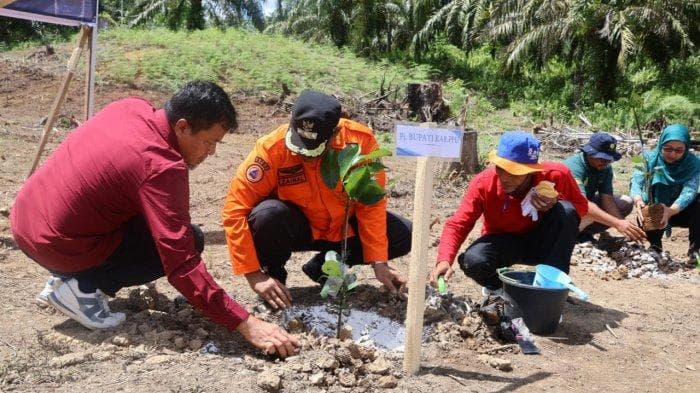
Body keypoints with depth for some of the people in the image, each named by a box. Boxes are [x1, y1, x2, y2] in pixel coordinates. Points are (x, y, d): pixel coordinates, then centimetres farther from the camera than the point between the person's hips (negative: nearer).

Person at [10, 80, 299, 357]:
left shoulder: (131, 107, -2)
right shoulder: (161, 168, -25)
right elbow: (182, 265, -28)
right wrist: (245, 323, -27)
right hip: (57, 245, -8)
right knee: (189, 242, -4)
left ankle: (65, 277, 15)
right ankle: (84, 287, -6)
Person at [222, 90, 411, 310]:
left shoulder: (360, 140, -23)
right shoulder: (273, 148, -28)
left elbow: (371, 203, -14)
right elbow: (235, 210, -26)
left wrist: (379, 263, -16)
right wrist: (254, 276, -28)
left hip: (344, 226, 3)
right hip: (296, 228, -3)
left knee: (404, 236, -14)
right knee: (268, 215, -35)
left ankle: (324, 266, 3)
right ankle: (273, 274, -3)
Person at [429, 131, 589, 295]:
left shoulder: (556, 175, -22)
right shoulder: (483, 183, -25)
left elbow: (581, 206, -6)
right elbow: (457, 224, -26)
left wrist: (555, 203, -29)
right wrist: (444, 260, -44)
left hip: (540, 242, 1)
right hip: (503, 242, -1)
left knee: (566, 210, -29)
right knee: (471, 261, -33)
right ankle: (497, 286, 5)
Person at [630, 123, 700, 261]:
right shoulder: (649, 158, -14)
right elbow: (636, 180, -28)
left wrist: (670, 211, -51)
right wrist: (638, 200, -51)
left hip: (680, 211, 0)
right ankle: (655, 247, 2)